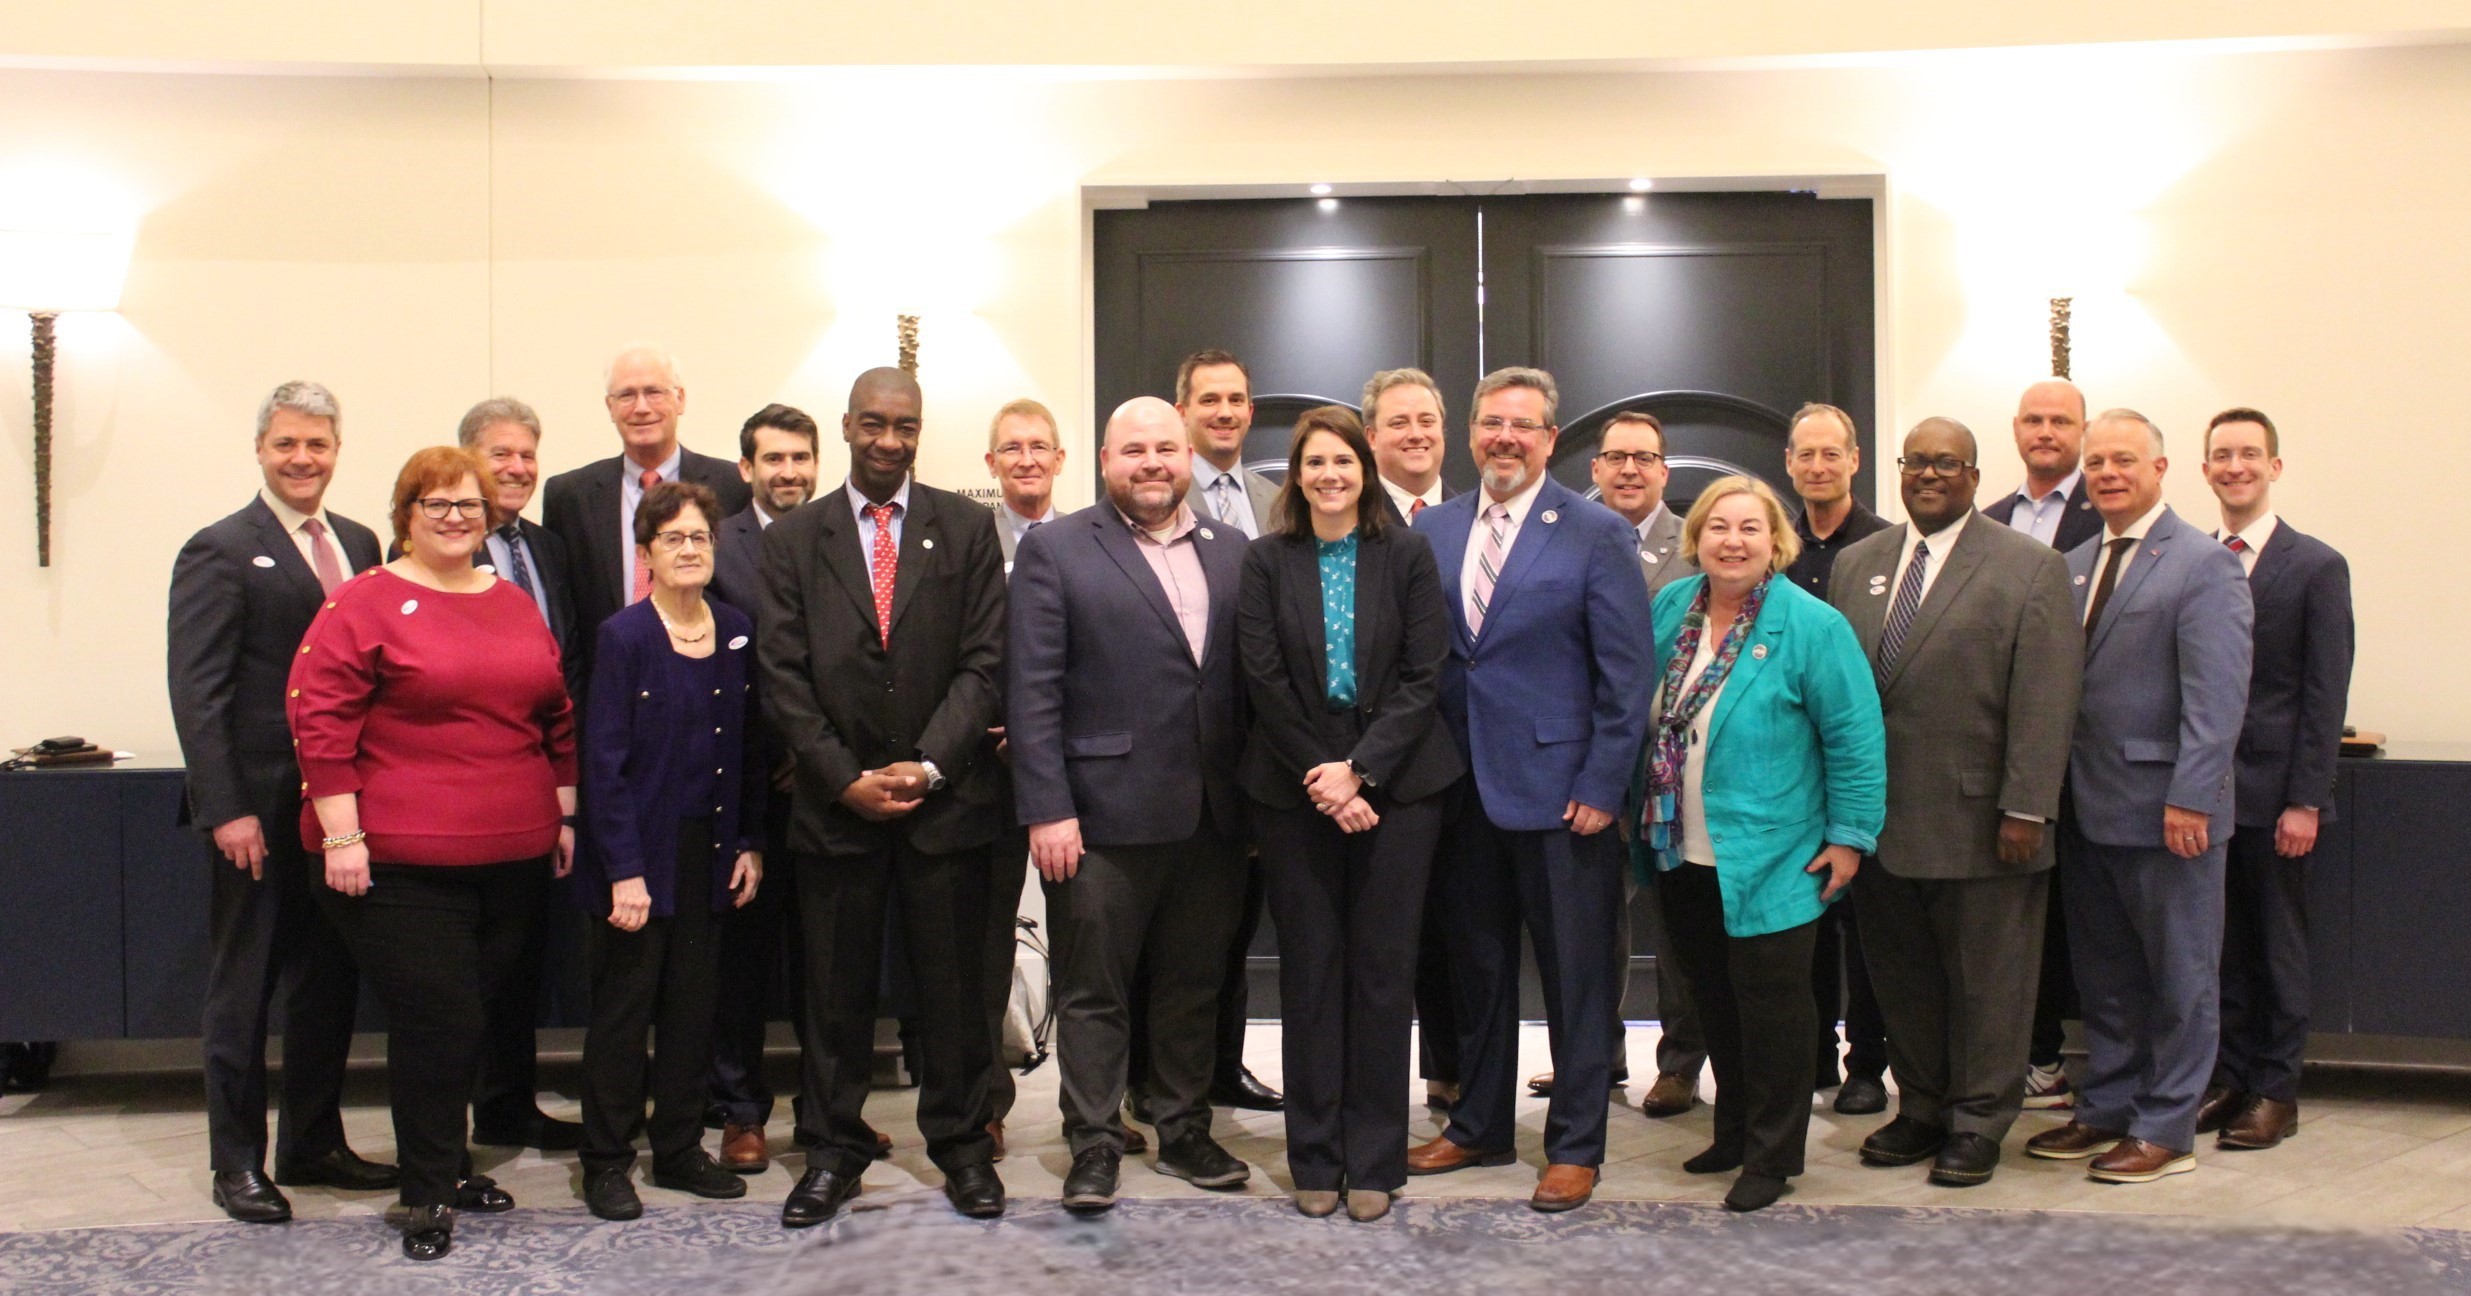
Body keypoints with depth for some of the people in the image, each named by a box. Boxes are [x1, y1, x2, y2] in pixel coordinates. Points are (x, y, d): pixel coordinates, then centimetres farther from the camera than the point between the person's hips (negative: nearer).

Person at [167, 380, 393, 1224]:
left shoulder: (358, 545, 11)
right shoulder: (221, 552, -7)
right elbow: (197, 691, -12)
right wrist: (226, 808, -18)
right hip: (262, 808, -6)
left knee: (329, 982, 14)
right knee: (243, 989, 6)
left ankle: (314, 1143, 27)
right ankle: (238, 1162, 17)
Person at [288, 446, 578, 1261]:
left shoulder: (518, 607, 13)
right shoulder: (365, 604, -4)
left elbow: (559, 718, 19)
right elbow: (320, 719, -9)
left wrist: (566, 815, 15)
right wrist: (342, 835, -13)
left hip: (512, 858, 5)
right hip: (400, 862, -5)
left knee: (469, 1019, 13)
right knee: (436, 1022, -4)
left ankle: (446, 1160, 30)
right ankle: (429, 1192, 11)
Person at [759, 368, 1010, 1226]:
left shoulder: (967, 528, 5)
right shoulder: (792, 540, 6)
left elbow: (984, 663, -1)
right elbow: (785, 678, 1)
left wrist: (929, 766, -11)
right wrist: (846, 779, -8)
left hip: (945, 800, 0)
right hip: (835, 802, 1)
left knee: (954, 985, 6)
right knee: (835, 988, 7)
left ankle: (962, 1144, 20)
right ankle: (833, 1151, 20)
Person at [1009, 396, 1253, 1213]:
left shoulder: (1232, 552, 11)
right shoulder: (1056, 550, -1)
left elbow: (1251, 678, 11)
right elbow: (1033, 688, -6)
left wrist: (1260, 794, 5)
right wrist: (1046, 808, -12)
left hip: (1212, 815, 4)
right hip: (1104, 815, -4)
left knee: (1194, 986, 14)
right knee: (1094, 991, 4)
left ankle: (1185, 1134, 27)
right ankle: (1094, 1147, 15)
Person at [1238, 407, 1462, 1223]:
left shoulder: (1407, 556, 2)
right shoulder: (1268, 560, 3)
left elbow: (1423, 676, -3)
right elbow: (1265, 680, -2)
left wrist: (1359, 770, -12)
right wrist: (1322, 780, -10)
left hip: (1394, 786, 0)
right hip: (1295, 788, 0)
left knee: (1382, 969, 3)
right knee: (1309, 969, 5)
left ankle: (1375, 1159, 12)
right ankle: (1315, 1157, 14)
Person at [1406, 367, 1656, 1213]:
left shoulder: (1597, 534, -5)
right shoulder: (1432, 530, 7)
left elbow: (1626, 672, -8)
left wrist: (1602, 786, -12)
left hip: (1559, 790, -4)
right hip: (1462, 787, 4)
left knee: (1575, 976, 5)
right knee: (1477, 967, 15)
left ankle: (1575, 1148, 17)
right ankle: (1479, 1126, 29)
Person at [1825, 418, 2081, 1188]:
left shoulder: (2030, 569, -2)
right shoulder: (1856, 565, 12)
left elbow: (2046, 701, -8)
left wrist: (2025, 808, -14)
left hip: (1978, 819, -4)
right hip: (1878, 817, 4)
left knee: (1985, 981, 6)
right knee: (1900, 977, 12)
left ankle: (1978, 1123, 18)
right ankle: (1920, 1108, 26)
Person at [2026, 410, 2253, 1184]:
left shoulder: (2204, 566, -9)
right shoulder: (2077, 565, 13)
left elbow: (2216, 697, -15)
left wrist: (2189, 798, -20)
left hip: (2164, 809, -7)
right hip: (2088, 807, 7)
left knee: (2179, 977, 6)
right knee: (2102, 975, 15)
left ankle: (2166, 1130, 15)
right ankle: (2106, 1110, 27)